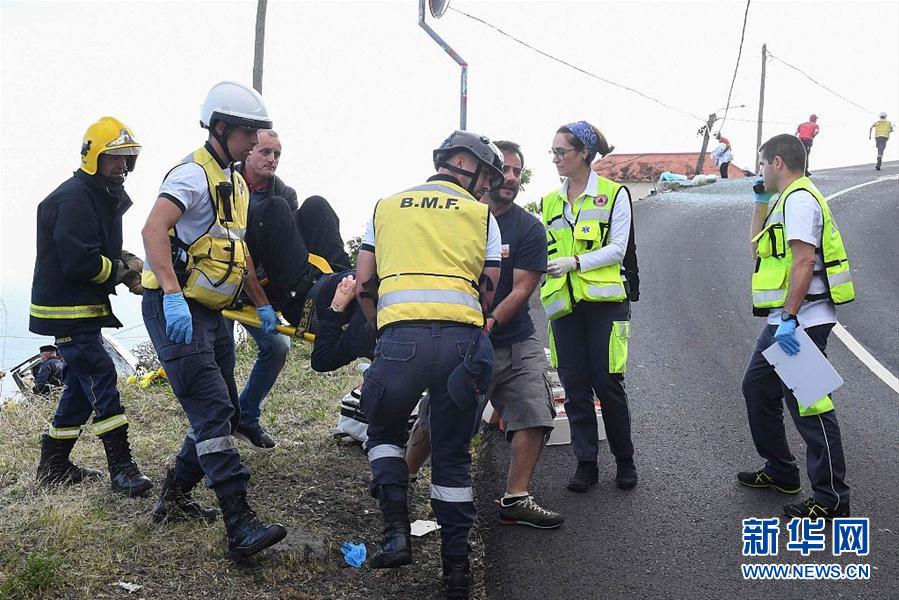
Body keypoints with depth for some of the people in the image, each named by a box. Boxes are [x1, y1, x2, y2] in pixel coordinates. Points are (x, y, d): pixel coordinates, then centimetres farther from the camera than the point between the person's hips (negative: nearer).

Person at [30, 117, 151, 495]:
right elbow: (78, 263, -26)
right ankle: (121, 468, -10)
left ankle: (53, 464, 25)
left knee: (81, 385, 14)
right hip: (66, 310, -11)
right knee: (102, 378, -12)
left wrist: (127, 265, -1)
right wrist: (122, 271, -15)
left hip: (85, 309, 11)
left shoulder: (106, 198, 14)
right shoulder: (74, 199, -19)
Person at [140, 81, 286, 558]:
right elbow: (153, 230, -28)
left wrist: (262, 304, 25)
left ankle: (174, 499, 26)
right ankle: (241, 527, -17)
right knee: (212, 411, -15)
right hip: (175, 310, -10)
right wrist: (173, 294, -38)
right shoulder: (194, 174, -13)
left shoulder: (235, 184, 18)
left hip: (210, 313, 10)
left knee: (226, 414, 12)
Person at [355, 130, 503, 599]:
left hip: (401, 336, 0)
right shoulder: (480, 214, 16)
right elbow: (488, 292, 14)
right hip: (463, 339, 0)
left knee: (384, 432, 23)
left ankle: (397, 532, 6)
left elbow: (363, 286, 15)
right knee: (453, 456, 13)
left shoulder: (387, 205, 19)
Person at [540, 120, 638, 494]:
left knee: (607, 383, -3)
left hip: (603, 301, -4)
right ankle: (585, 463, 12)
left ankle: (625, 460, 15)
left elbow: (617, 249, -8)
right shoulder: (549, 203, 14)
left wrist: (574, 261, -18)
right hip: (564, 304, 4)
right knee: (574, 386, 4)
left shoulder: (614, 194, -1)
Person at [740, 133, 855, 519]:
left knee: (808, 404, -7)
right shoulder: (787, 200, 19)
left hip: (800, 322, -11)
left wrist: (788, 319, -27)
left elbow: (804, 261, -24)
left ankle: (831, 498, 0)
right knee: (757, 389, 19)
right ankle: (780, 471, 30)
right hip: (784, 322, 11)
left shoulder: (799, 199, -14)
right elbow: (759, 249, 29)